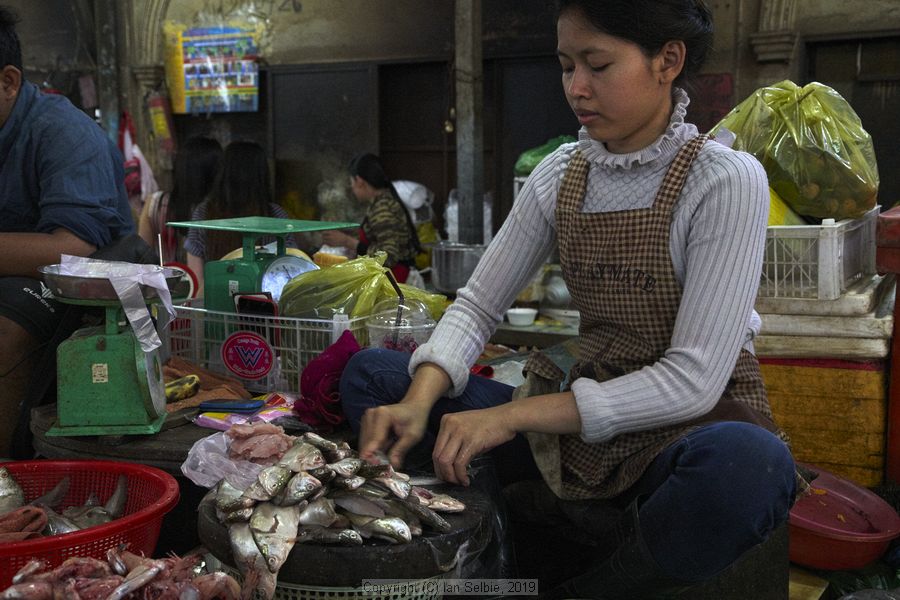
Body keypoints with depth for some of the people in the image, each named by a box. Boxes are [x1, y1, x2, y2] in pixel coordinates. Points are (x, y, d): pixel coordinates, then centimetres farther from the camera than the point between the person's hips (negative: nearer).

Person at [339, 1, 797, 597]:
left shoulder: (727, 180, -14)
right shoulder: (560, 175, 2)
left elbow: (692, 378, -20)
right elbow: (478, 304, 3)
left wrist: (514, 416, -25)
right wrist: (419, 403, -18)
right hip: (583, 421, 4)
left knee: (749, 466, -41)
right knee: (371, 374, -5)